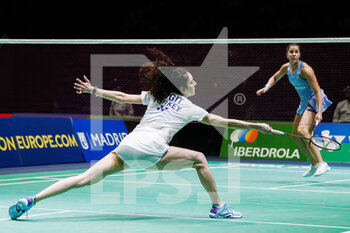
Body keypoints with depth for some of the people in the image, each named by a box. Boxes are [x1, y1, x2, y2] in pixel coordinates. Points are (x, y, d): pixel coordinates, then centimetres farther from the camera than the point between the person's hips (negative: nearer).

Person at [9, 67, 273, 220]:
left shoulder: (153, 96, 26)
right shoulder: (190, 108, 15)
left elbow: (122, 97, 26)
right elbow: (223, 122, 19)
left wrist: (93, 90, 36)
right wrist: (256, 126, 27)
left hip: (126, 145, 5)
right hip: (150, 148, -5)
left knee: (85, 179, -2)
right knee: (199, 158, 10)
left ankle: (30, 200, -12)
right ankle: (218, 207, 12)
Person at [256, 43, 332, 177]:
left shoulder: (305, 69, -23)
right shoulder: (286, 68, 0)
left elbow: (318, 91, -25)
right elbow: (275, 78, 22)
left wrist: (319, 112, -35)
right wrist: (267, 87, 1)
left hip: (315, 100, -9)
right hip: (304, 101, 9)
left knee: (302, 130, -29)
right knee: (295, 136, 10)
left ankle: (321, 163, -33)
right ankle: (314, 165, 21)